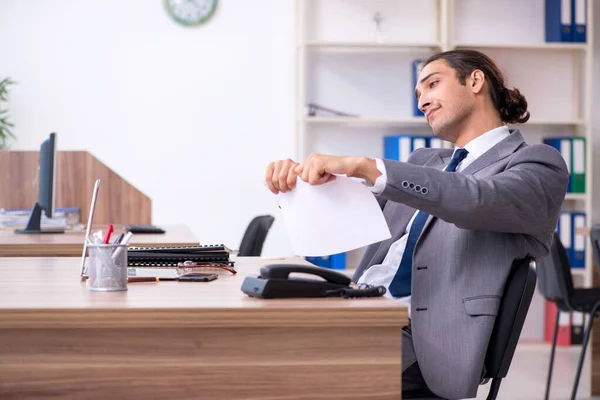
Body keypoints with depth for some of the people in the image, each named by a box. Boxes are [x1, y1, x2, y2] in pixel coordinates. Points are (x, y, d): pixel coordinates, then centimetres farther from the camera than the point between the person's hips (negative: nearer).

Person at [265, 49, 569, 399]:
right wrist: (296, 179, -1)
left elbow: (476, 199, -19)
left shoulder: (540, 163, 2)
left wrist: (363, 166, -27)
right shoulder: (425, 162, 25)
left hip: (422, 337, -6)